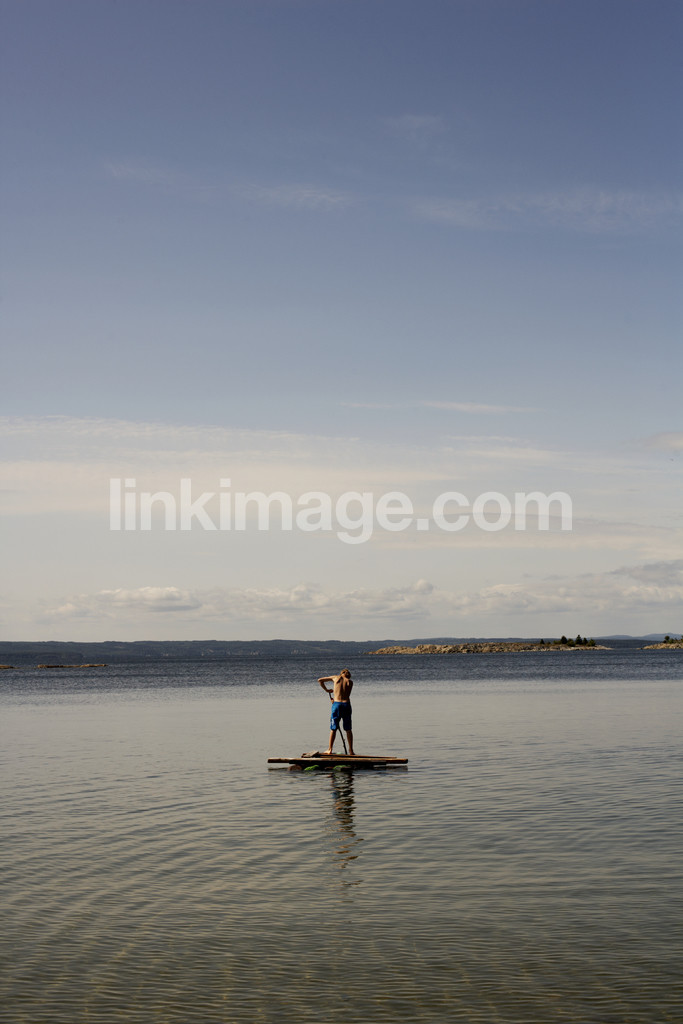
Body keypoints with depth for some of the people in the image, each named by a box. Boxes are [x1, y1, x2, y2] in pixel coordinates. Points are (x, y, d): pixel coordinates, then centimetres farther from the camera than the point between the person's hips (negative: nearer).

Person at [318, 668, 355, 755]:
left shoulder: (335, 678, 9)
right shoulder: (350, 682, 8)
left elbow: (320, 680, 16)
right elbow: (347, 695, 4)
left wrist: (326, 690, 27)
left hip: (336, 704, -1)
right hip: (346, 704, 1)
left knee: (333, 728, 8)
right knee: (348, 729, 11)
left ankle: (330, 749, 8)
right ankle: (351, 750, 14)